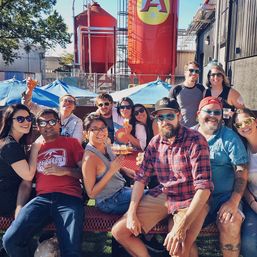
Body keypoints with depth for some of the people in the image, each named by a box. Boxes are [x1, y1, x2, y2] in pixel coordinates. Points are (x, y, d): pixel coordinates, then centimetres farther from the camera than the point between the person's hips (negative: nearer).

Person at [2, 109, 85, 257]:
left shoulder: (71, 142, 16)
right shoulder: (35, 147, 24)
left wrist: (65, 170, -7)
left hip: (69, 198, -3)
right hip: (42, 199, 4)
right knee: (10, 240, -16)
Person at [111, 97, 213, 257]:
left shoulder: (195, 140, -16)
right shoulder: (155, 142, 2)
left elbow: (204, 187, -23)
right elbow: (141, 178, 2)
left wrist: (182, 227, -30)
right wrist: (131, 213, -9)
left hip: (191, 201, -5)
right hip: (162, 195, 5)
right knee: (119, 231, -2)